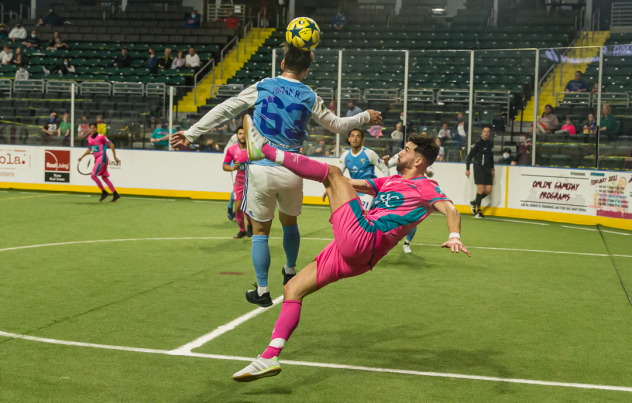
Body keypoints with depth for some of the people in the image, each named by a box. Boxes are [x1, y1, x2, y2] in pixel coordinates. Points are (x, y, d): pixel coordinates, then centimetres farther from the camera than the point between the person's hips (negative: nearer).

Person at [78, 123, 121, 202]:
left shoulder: (101, 137, -13)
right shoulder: (89, 138, 10)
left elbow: (111, 145, -10)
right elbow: (89, 149, 24)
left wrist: (115, 157, -10)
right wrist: (82, 156, 18)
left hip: (102, 158, -8)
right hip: (97, 159, 8)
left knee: (93, 175, -13)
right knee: (104, 177, 8)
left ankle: (104, 192, -2)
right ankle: (115, 194, 11)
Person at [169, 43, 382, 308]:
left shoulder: (261, 87, 1)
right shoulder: (309, 97, 3)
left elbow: (223, 110, 1)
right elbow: (337, 125, 14)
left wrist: (191, 134, 6)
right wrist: (365, 117, 31)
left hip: (261, 170, -1)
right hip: (291, 172, 2)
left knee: (260, 230, 9)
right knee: (289, 222, 25)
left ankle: (262, 291, 12)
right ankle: (290, 273, 43)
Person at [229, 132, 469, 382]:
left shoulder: (426, 187, 5)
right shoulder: (391, 181, 29)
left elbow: (450, 209, -12)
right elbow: (354, 184, 39)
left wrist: (454, 236, -31)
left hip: (363, 237, -9)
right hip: (348, 250, 9)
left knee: (333, 173, -9)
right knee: (292, 289, 5)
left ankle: (264, 151, -12)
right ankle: (270, 357, 1)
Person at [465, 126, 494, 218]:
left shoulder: (491, 143, 12)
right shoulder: (478, 144, -6)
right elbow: (469, 156, -5)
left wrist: (492, 169, 23)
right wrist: (467, 169, -10)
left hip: (488, 169, 6)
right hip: (479, 168, -6)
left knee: (488, 190, 1)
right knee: (480, 189, -11)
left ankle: (474, 203, 22)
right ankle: (478, 211, -3)